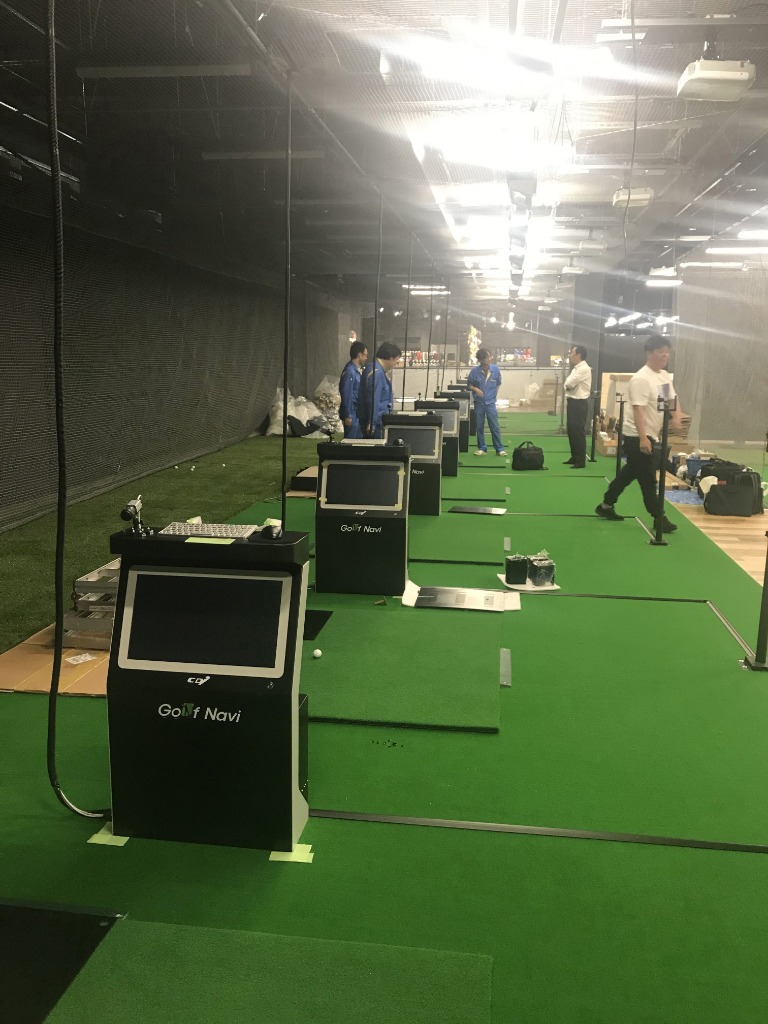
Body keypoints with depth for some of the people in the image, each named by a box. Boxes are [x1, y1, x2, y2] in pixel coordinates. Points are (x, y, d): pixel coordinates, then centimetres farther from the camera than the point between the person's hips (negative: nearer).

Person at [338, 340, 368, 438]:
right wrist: (347, 416, -20)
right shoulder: (350, 371, -17)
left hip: (357, 413, 10)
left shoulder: (356, 370, 12)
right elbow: (347, 394, -19)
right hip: (351, 413, -10)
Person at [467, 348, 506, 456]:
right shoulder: (474, 371, -10)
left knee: (495, 426, -1)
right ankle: (482, 448, 15)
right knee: (479, 427, 6)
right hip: (479, 403, 0)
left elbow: (498, 384, 11)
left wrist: (494, 394, 4)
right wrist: (475, 389, -16)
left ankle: (499, 449, 5)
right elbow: (469, 384, 2)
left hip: (490, 402, 0)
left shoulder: (495, 369, -5)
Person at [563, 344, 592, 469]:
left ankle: (581, 461, -1)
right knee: (572, 430, 14)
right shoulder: (576, 368, 15)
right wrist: (569, 386, -6)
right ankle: (574, 457, 23)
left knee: (578, 431, -6)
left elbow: (569, 383, -20)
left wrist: (569, 385, 0)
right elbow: (569, 384, 14)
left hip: (579, 402, -10)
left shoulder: (584, 369, -16)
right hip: (572, 401, 10)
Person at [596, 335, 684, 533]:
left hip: (651, 435, 10)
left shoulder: (665, 376, 10)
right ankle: (658, 517, 4)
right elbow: (638, 410, -26)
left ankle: (606, 505, 28)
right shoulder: (641, 379, -20)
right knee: (648, 478, -3)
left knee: (629, 473, 17)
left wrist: (677, 416, -5)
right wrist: (642, 438, -32)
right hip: (637, 437, -10)